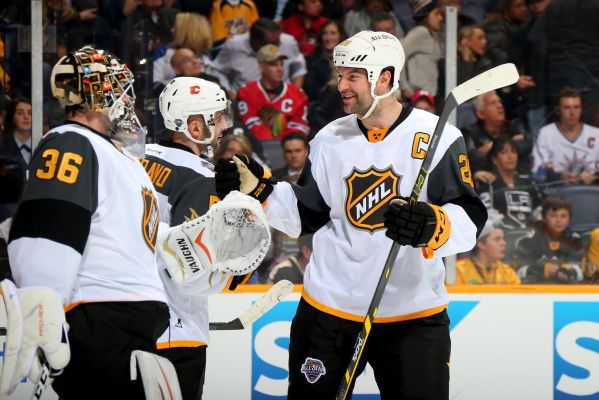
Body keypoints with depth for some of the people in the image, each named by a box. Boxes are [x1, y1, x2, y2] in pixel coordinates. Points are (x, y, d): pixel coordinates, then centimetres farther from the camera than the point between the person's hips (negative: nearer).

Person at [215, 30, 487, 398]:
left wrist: (431, 225, -37)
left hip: (412, 315, -4)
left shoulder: (437, 139, -9)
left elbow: (469, 222, -17)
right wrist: (256, 188, -1)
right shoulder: (330, 140, 6)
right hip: (329, 308, 4)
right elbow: (305, 215, 13)